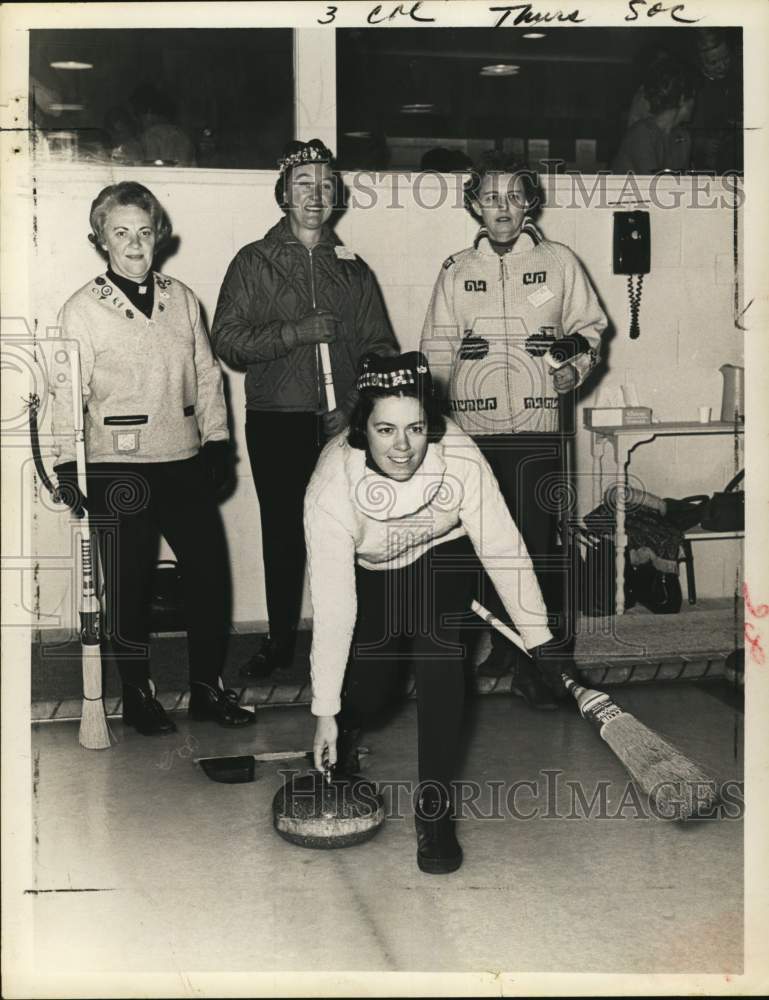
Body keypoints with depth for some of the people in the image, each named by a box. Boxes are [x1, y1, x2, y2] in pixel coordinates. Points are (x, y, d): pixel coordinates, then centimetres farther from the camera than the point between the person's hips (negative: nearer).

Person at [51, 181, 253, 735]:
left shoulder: (182, 299, 8)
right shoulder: (83, 309, -2)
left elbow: (207, 375, 12)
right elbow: (67, 391, -4)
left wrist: (217, 441, 7)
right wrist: (69, 465, -8)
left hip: (184, 462, 4)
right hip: (119, 467, -4)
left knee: (210, 573, 5)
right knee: (130, 585, 5)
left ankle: (209, 687, 21)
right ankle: (138, 695, 21)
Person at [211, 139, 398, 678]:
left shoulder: (353, 269, 14)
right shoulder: (254, 262, 8)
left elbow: (381, 347, 11)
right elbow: (227, 340, -2)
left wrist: (354, 406, -5)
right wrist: (296, 332, -14)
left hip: (342, 425, 1)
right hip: (275, 424, -1)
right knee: (282, 532, 5)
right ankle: (281, 640, 19)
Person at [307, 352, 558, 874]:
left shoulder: (459, 456, -34)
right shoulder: (331, 489, -35)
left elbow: (503, 548, -26)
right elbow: (332, 607, -32)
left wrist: (539, 641, -26)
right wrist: (326, 711, -29)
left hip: (443, 556, 0)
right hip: (371, 572, 0)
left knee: (438, 652, -23)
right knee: (368, 691, -5)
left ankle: (434, 809, -11)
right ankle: (342, 736, 35)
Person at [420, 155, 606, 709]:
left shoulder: (558, 261, 7)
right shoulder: (456, 271, 12)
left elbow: (589, 325, 14)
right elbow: (437, 350, 13)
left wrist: (578, 367, -6)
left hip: (537, 427, -2)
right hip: (471, 428, 2)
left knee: (539, 544, -5)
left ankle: (540, 660, 4)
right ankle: (503, 645, 18)